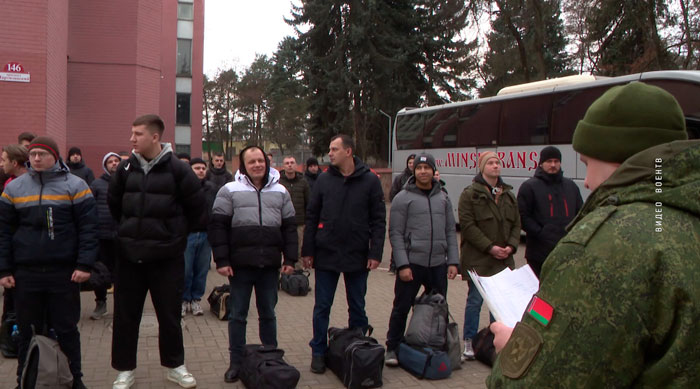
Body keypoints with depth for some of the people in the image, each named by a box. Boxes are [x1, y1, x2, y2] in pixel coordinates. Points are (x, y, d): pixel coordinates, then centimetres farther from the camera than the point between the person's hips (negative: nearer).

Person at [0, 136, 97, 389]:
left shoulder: (74, 186, -1)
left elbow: (88, 228, -5)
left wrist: (84, 264, -13)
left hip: (64, 272, -2)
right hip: (26, 273, 2)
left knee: (66, 329, 6)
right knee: (28, 331, 11)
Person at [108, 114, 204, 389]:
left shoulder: (177, 168, -9)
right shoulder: (126, 167, 2)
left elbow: (196, 204, -1)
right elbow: (113, 201, 18)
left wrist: (176, 231, 6)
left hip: (167, 255, -3)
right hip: (129, 254, 3)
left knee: (170, 314, 10)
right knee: (125, 314, 9)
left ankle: (175, 365, 27)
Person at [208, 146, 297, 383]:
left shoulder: (280, 192, 8)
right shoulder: (230, 191, -1)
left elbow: (289, 227, 10)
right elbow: (218, 226, -4)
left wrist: (290, 259, 3)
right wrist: (221, 260, -9)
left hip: (270, 265, 2)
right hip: (240, 265, -2)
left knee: (268, 314, 14)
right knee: (238, 315, 8)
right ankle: (236, 363, 20)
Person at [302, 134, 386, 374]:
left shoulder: (370, 181, -3)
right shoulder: (324, 180, 1)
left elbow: (378, 220, -2)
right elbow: (311, 217, 3)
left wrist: (375, 253, -8)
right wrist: (307, 251, 0)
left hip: (357, 256, -1)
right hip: (326, 255, 1)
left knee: (357, 307, 12)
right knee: (322, 307, 8)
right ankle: (318, 352, 22)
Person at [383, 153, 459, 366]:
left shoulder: (443, 198, 11)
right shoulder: (403, 198, -3)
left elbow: (450, 232, 13)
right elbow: (396, 234, -7)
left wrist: (453, 261, 4)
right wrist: (403, 264, -14)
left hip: (438, 264, 4)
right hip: (412, 263, -4)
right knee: (401, 308, 3)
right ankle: (392, 348, 17)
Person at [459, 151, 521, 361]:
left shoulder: (508, 194, 13)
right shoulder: (471, 194, -5)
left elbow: (516, 224, 13)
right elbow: (467, 225, -12)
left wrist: (511, 245, -4)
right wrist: (489, 247, -16)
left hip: (503, 259, 5)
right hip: (478, 259, -5)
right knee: (475, 300, 1)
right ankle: (469, 342, 12)